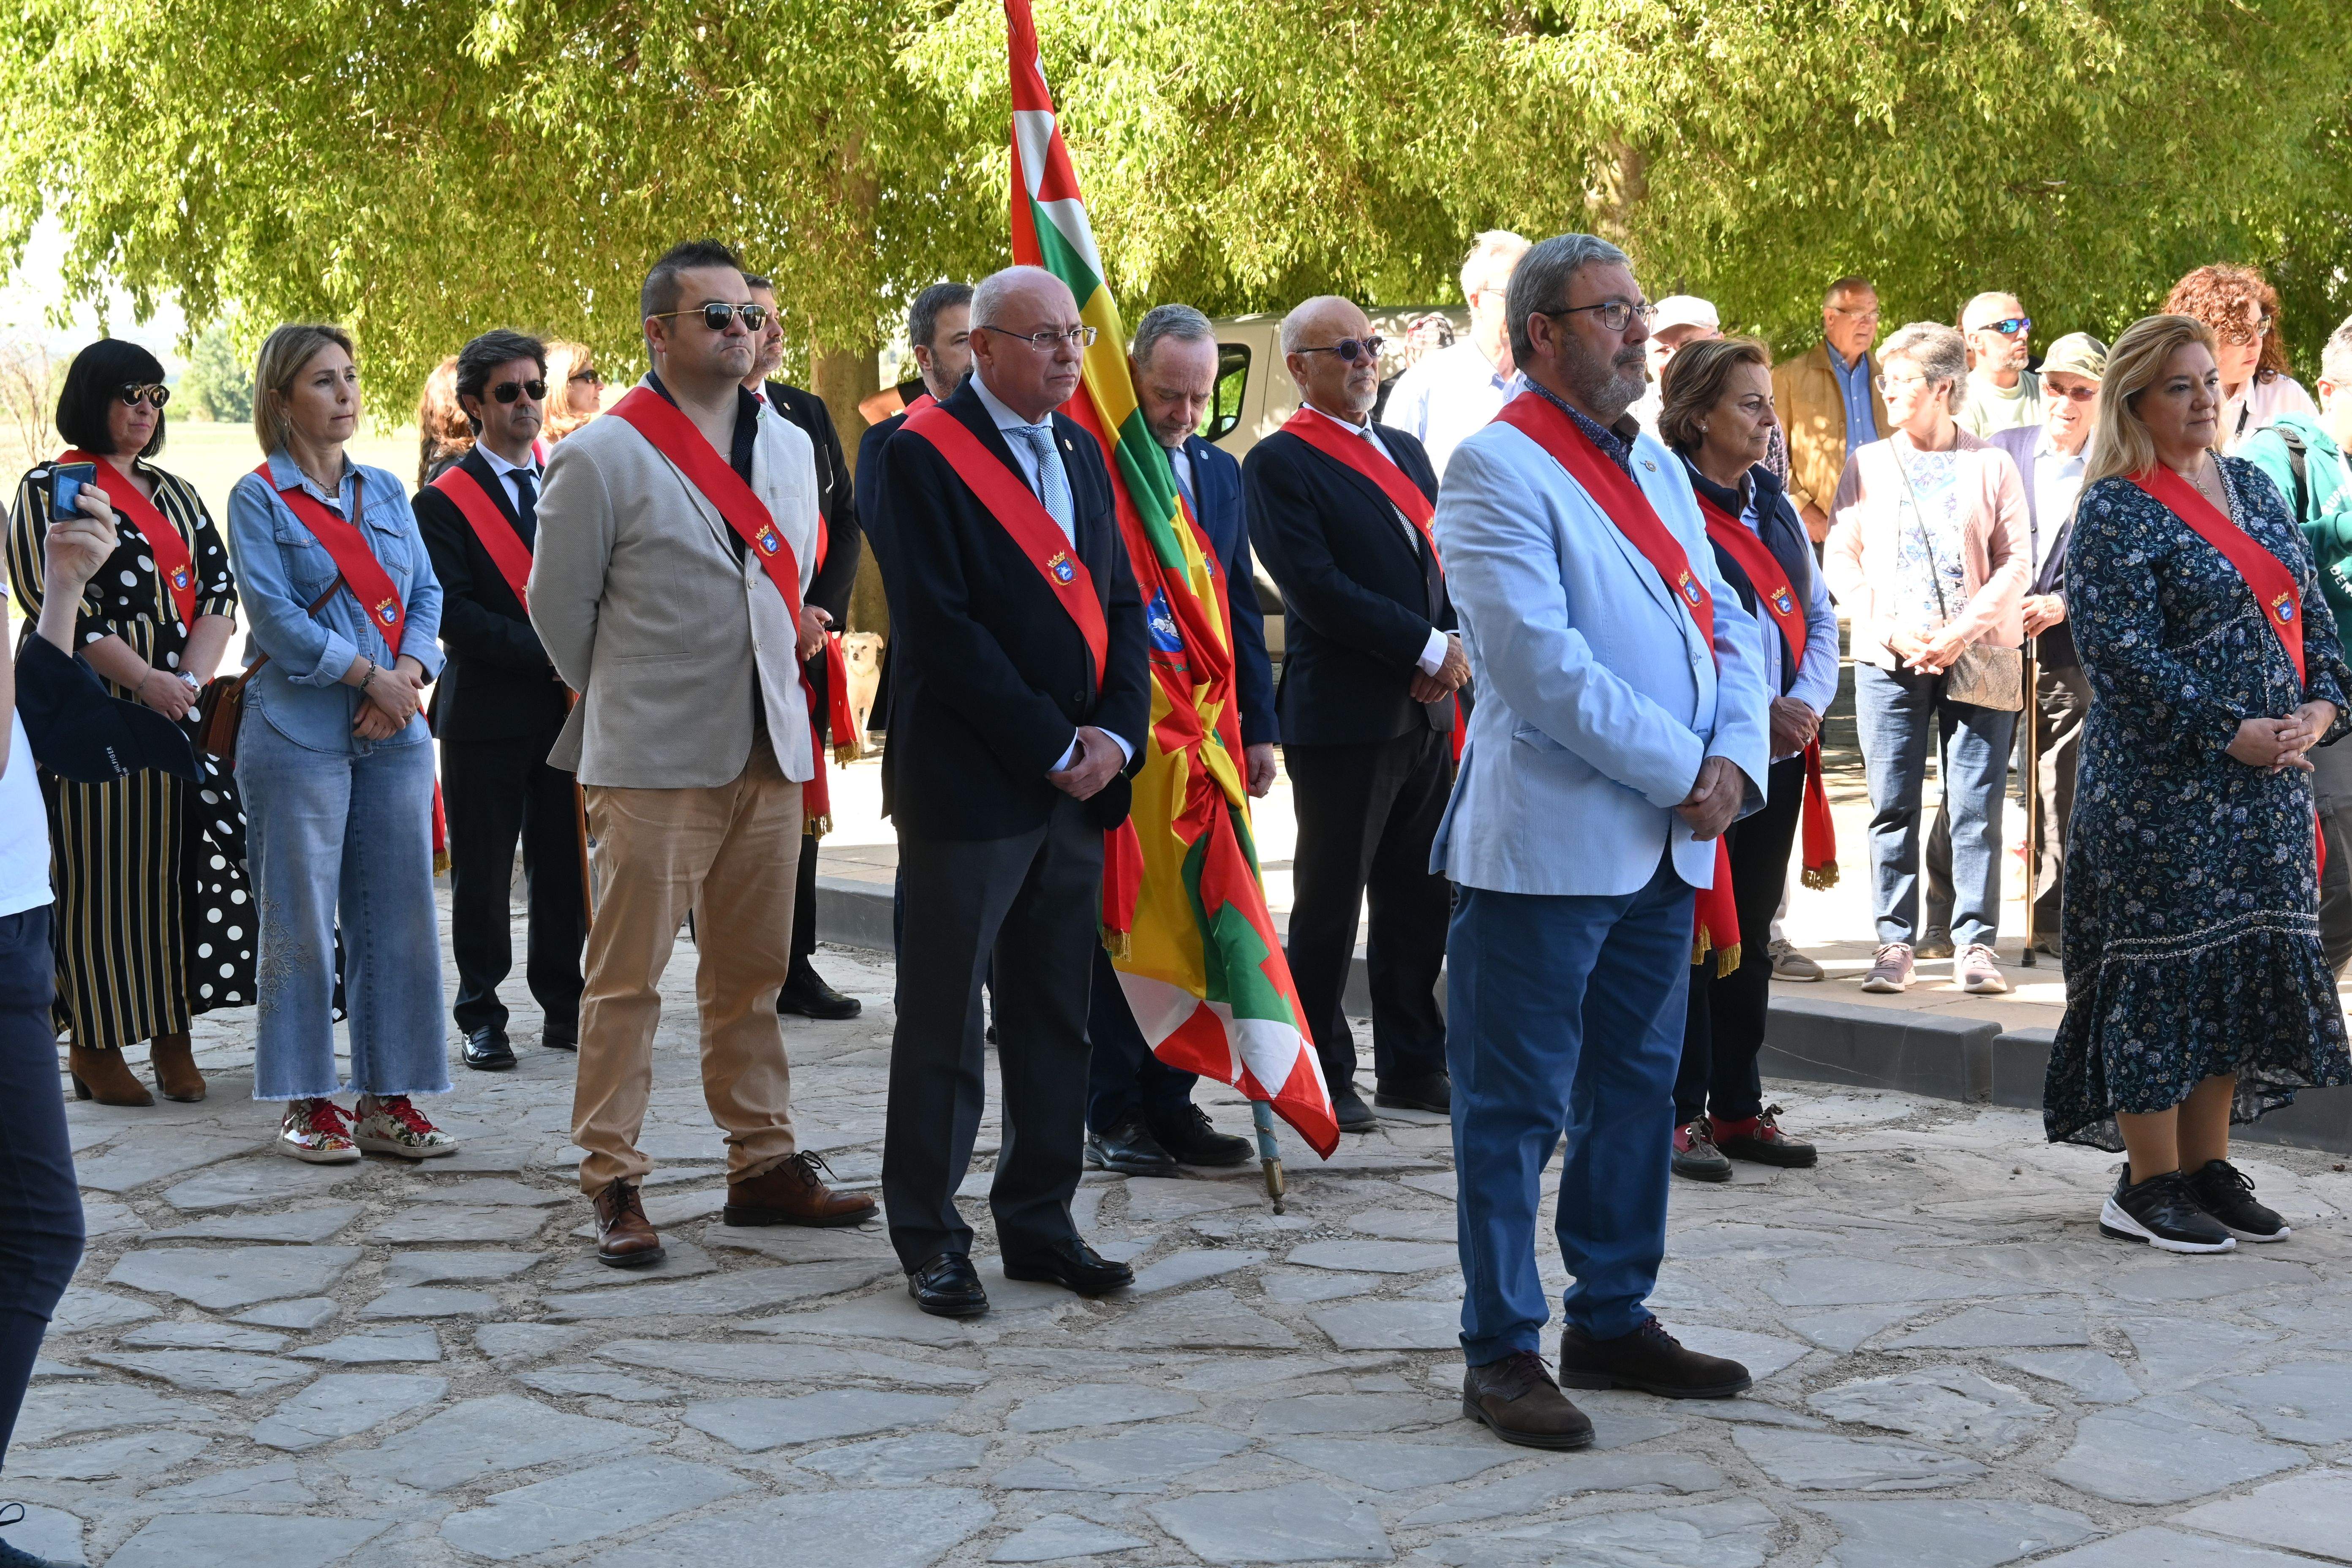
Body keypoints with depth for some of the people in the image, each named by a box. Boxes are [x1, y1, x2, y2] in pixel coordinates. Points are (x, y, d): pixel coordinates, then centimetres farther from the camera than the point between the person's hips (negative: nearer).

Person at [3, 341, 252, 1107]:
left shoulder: (177, 494, 18)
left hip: (186, 705, 6)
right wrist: (146, 681, -16)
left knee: (181, 863, 3)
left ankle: (173, 1036, 10)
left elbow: (220, 591, 10)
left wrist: (190, 680, -8)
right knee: (100, 867, -4)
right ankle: (95, 1044, 2)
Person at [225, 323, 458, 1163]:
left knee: (397, 913, 4)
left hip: (395, 732, 5)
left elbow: (426, 592, 9)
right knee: (301, 920, -1)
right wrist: (369, 674, -14)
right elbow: (275, 613, -10)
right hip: (299, 733, -5)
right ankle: (307, 1101, 8)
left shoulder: (385, 490, 14)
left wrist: (408, 674, -8)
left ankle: (387, 1097, 12)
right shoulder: (259, 497, -1)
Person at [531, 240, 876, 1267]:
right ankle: (613, 1183, 5)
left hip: (769, 756, 6)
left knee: (753, 977, 12)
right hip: (651, 761, -6)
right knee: (627, 979, -2)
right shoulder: (601, 457, -7)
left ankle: (763, 1164, 20)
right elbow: (558, 604, 1)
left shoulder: (790, 447, 12)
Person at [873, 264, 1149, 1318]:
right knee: (944, 1021, 2)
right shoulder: (925, 454, -9)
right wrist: (1052, 745, -15)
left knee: (1056, 1020, 12)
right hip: (969, 785, -7)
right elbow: (941, 628, -16)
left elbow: (1122, 602, 13)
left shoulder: (1081, 451, 14)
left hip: (1077, 782, 7)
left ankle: (1039, 1222, 22)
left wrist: (1116, 732, -4)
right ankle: (930, 1240, 12)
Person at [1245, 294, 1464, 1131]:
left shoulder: (1406, 452, 18)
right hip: (1343, 716, -7)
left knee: (1419, 902, 12)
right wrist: (1426, 648, -15)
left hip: (1425, 711, 7)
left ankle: (1412, 1064, 23)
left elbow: (1446, 560, 17)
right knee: (1330, 904, 1)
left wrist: (1458, 644, -4)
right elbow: (1317, 587, -16)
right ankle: (1322, 1076, 12)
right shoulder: (1280, 463, -7)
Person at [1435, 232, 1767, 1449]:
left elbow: (1728, 626, 13)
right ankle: (1502, 1351, 9)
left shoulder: (1654, 466, 16)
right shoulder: (1497, 468, -11)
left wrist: (1735, 763, -5)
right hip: (1546, 842, -8)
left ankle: (1612, 1321, 28)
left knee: (1637, 1092, 16)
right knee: (1516, 1108, 0)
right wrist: (1684, 771, -15)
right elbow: (1543, 665, -20)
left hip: (1664, 846, 8)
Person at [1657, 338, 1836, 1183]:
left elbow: (1819, 615, 13)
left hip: (1781, 754, 7)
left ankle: (1738, 1107, 21)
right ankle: (1680, 1113, 7)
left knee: (1751, 935, 12)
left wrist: (1807, 703, -4)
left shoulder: (1775, 504, 13)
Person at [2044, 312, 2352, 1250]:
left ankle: (2206, 1166, 19)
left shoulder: (2252, 487, 14)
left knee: (2247, 963, 9)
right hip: (2164, 785, -7)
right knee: (2165, 966, -4)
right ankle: (2148, 1186, 3)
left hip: (2267, 782, 7)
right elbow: (2122, 653, -16)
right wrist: (2231, 733, -19)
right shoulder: (2116, 513, -8)